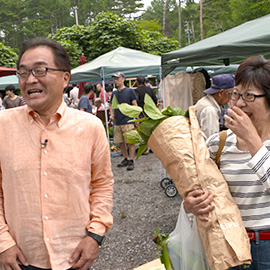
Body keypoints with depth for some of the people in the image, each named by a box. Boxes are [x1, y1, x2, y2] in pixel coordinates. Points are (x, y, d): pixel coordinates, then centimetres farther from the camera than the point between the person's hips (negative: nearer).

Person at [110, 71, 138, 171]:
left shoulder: (129, 91, 0)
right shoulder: (114, 93, 14)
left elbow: (135, 105, -1)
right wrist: (112, 115, 2)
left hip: (128, 121, -6)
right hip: (117, 122, 6)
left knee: (131, 142, -6)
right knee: (121, 142, 10)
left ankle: (131, 161, -1)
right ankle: (125, 159, 23)